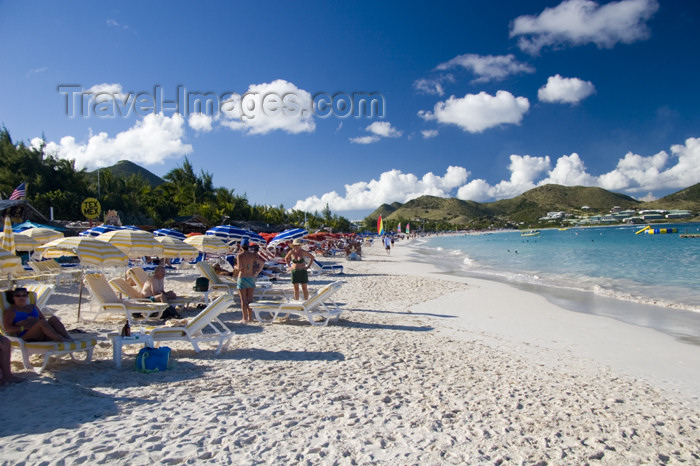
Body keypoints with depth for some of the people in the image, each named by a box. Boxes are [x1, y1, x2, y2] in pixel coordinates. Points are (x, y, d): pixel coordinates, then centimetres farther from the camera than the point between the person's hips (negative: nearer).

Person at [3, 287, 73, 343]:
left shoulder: (33, 307, 27)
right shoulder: (11, 311, 11)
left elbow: (44, 319, 25)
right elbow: (7, 328, -1)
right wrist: (23, 327, -14)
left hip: (42, 335, 5)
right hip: (26, 336, -5)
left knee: (53, 318, -25)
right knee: (42, 322, -35)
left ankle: (67, 337, -43)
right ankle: (61, 340, -48)